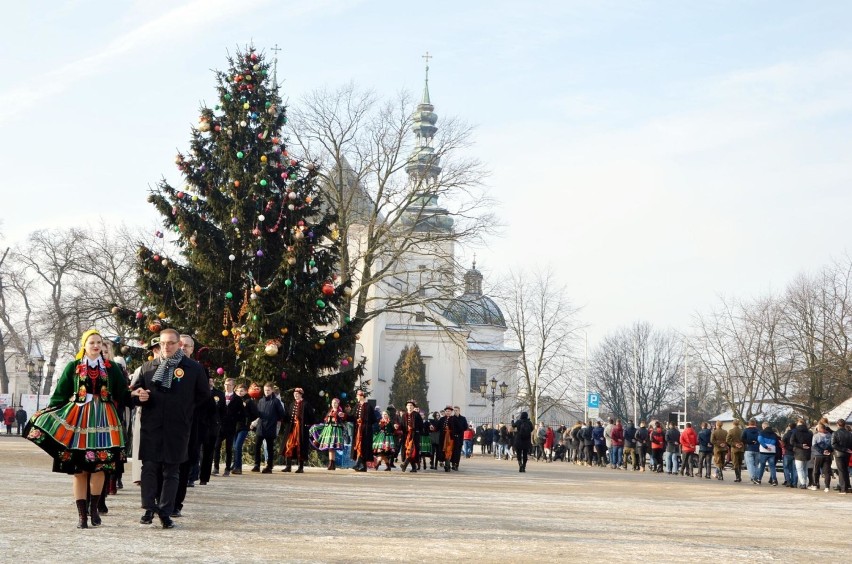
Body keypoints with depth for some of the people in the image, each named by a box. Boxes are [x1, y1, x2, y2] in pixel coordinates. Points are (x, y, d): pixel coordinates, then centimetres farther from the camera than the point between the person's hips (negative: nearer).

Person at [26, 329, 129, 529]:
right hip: (77, 419, 0)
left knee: (98, 466, -3)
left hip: (103, 420, 1)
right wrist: (46, 414, 0)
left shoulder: (111, 368, 10)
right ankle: (81, 514, 5)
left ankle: (94, 507, 15)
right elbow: (60, 393, 6)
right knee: (78, 469, -1)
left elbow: (122, 394, 11)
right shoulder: (73, 367, 7)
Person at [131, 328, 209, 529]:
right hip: (151, 427, 1)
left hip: (177, 429, -1)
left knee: (171, 471, 4)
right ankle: (149, 508, 8)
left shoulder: (193, 368, 2)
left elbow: (204, 394, 10)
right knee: (149, 467, -2)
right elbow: (133, 392, 15)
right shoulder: (149, 368, 10)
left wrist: (185, 408, 6)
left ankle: (165, 512, 9)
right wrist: (139, 396, -7)